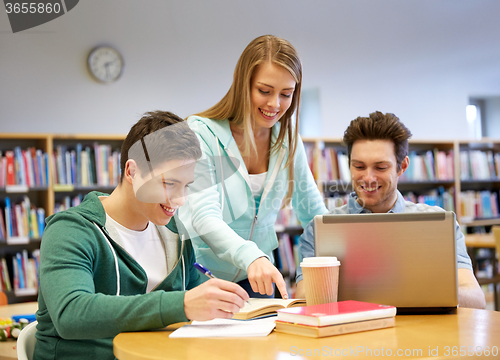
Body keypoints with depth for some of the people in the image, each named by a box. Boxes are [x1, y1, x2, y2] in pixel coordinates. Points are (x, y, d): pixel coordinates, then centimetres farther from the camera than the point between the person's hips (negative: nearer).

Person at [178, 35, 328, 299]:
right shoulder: (201, 133, -14)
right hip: (200, 275, -3)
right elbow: (205, 218, -26)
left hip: (256, 277, 4)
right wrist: (251, 256, -43)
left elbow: (314, 214, 9)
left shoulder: (287, 140, 2)